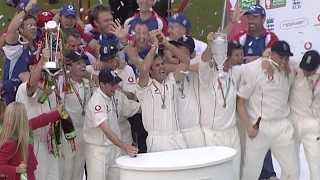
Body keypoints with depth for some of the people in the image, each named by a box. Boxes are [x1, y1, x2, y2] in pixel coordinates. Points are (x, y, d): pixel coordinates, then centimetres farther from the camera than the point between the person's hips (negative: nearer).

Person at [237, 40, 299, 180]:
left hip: (283, 126, 5)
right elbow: (240, 101, -9)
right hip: (259, 127, -5)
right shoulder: (253, 69, -10)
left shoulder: (289, 72, 6)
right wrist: (249, 126, -17)